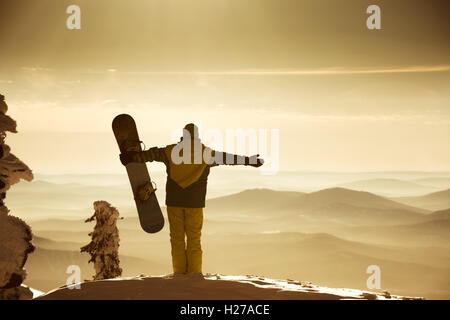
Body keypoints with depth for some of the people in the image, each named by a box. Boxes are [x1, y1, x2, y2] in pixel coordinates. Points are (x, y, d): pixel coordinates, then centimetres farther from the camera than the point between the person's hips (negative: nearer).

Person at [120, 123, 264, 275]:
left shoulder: (172, 150, 4)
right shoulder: (205, 152, 2)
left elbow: (152, 154, 7)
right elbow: (226, 158, 3)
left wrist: (132, 157, 17)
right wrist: (249, 161, 9)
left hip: (174, 201, 1)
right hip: (195, 202, -1)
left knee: (177, 238, 6)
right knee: (194, 239, 4)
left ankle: (179, 273, 5)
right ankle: (195, 274, 2)